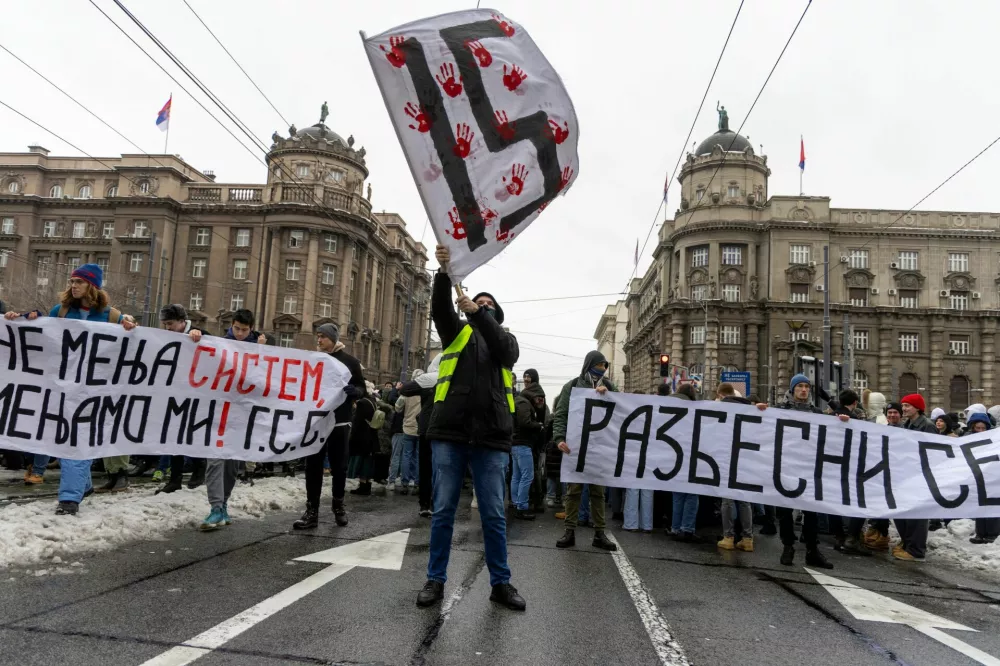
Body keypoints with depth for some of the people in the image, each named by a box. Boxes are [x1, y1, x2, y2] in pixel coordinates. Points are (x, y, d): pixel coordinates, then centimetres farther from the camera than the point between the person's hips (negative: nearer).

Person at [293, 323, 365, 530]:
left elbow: (363, 388, 3)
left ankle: (338, 505, 23)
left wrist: (353, 390, -19)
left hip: (339, 422, -2)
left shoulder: (349, 361, 4)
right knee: (313, 466, -1)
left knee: (339, 465, 6)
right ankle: (312, 511, 2)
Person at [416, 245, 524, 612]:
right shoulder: (457, 332, 16)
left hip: (491, 438, 0)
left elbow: (504, 352, -7)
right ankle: (435, 580, 17)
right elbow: (440, 308, -3)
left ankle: (501, 583, 17)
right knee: (443, 510, 5)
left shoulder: (507, 339, 17)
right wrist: (444, 272, -20)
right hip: (450, 434, 0)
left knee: (494, 514, 6)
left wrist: (480, 313, -17)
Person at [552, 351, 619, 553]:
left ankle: (599, 533, 12)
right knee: (574, 489, 2)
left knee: (598, 491, 6)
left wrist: (607, 394, -13)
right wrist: (560, 438, -18)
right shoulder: (572, 386, 1)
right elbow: (560, 415, -3)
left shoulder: (608, 386, 9)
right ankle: (570, 531, 9)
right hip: (576, 445, -2)